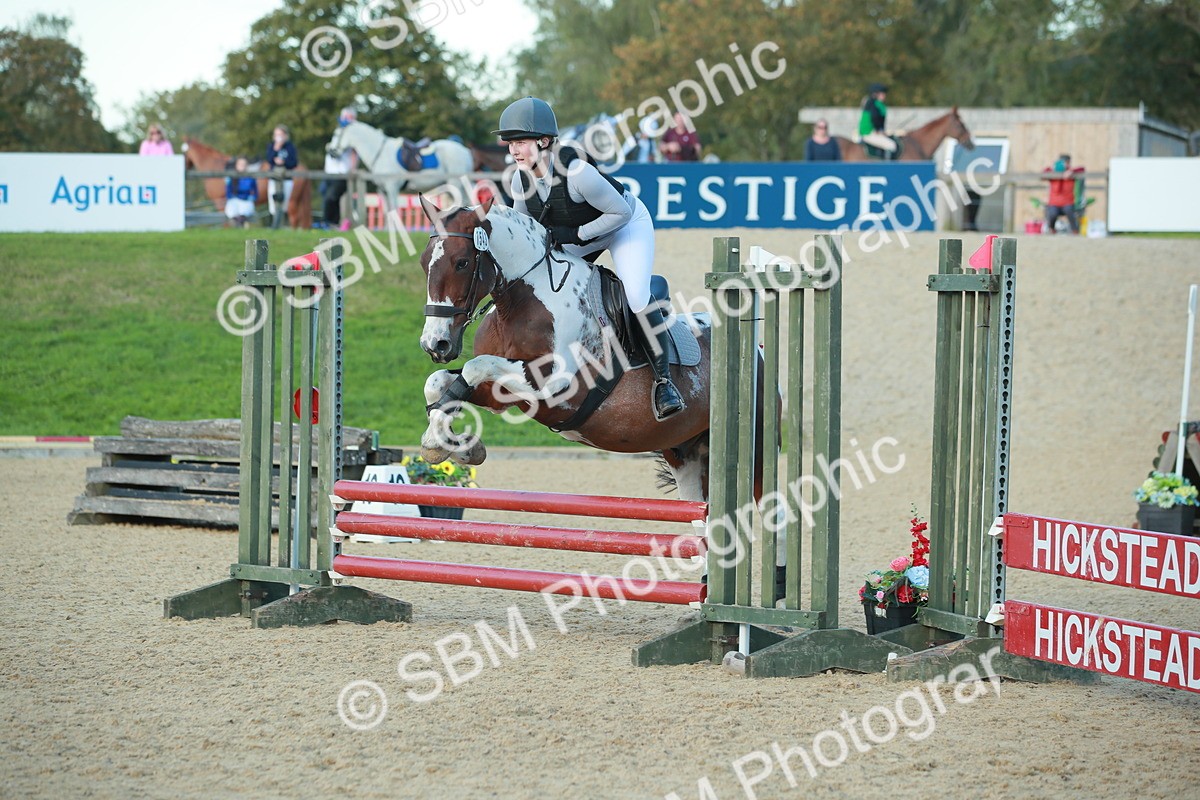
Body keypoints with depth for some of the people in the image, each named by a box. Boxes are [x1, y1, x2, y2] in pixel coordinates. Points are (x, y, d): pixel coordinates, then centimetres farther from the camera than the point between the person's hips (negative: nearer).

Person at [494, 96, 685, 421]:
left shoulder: (575, 170, -37)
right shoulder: (521, 179, -16)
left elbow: (620, 211, -29)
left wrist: (576, 234, -32)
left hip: (627, 225, -8)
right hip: (575, 234, 8)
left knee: (636, 296, -24)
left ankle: (663, 379, -13)